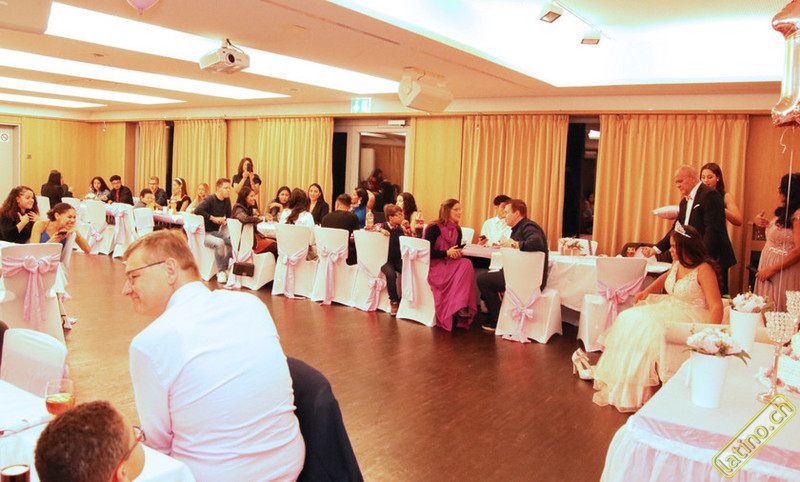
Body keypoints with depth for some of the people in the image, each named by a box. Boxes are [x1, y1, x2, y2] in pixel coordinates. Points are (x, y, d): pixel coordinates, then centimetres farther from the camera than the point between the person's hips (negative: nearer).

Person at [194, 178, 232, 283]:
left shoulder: (227, 201, 9)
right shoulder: (209, 199, -13)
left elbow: (229, 217, 19)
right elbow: (197, 211, -29)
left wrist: (224, 220, -5)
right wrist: (213, 218, -24)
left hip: (217, 231, 7)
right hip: (205, 233, -7)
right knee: (219, 242, -35)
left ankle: (225, 268, -7)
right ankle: (220, 272, -21)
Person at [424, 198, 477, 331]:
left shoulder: (457, 230, 13)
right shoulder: (434, 228, -8)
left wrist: (457, 254, -7)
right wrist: (447, 253, -19)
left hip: (449, 264, 7)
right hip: (433, 266, -6)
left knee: (466, 264, -26)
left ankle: (461, 308, -32)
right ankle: (457, 309, -25)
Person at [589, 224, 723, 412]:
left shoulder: (704, 270, -18)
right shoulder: (678, 264, 6)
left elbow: (716, 307, -23)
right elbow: (666, 276, 31)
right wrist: (647, 291, 17)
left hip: (689, 319, -9)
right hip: (669, 309, 9)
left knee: (645, 330, -25)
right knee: (628, 319, -4)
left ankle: (635, 393, -10)